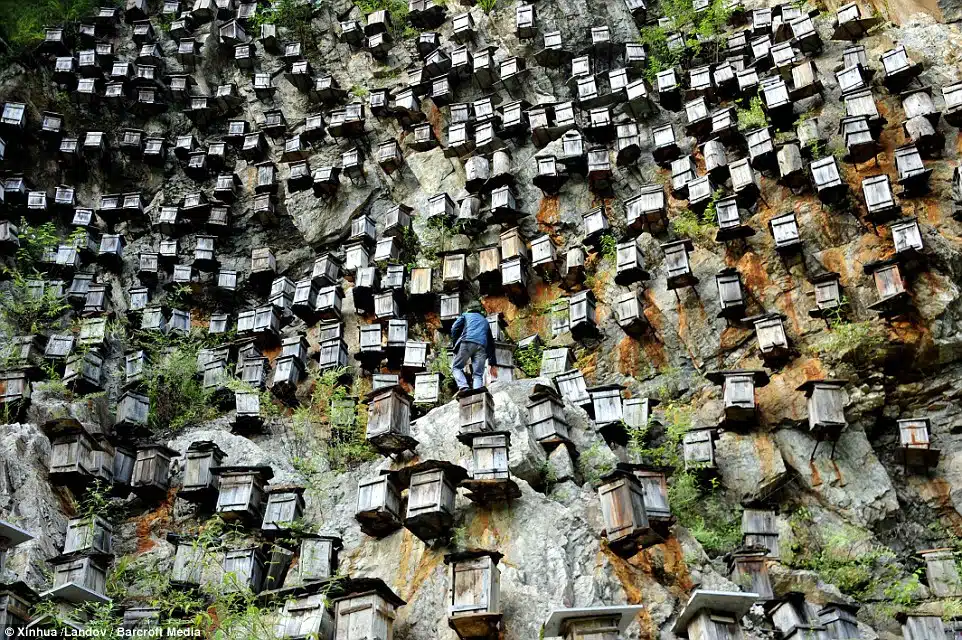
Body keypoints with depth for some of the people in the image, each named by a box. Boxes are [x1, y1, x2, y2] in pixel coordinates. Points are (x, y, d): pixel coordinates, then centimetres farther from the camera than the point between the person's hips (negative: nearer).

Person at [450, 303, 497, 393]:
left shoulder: (465, 315, 25)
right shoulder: (485, 321, 35)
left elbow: (454, 330, 7)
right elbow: (491, 343, 31)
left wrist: (457, 344, 19)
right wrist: (492, 364, 29)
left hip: (467, 343, -3)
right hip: (482, 347, 3)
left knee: (456, 367, 6)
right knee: (478, 374, 1)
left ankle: (463, 387, -19)